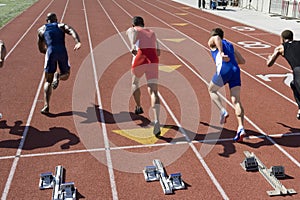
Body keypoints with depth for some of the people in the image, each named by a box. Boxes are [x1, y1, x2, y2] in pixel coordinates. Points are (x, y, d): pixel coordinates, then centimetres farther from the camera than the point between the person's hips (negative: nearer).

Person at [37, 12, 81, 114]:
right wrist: (78, 42, -19)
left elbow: (41, 49, 26)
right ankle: (58, 76, -18)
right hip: (62, 51, 0)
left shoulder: (41, 30, 24)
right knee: (65, 75, 20)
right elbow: (71, 31, -2)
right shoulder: (61, 26, 22)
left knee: (48, 81, 7)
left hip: (50, 52, 0)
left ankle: (46, 106, -7)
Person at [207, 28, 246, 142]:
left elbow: (217, 39, -9)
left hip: (224, 69, -5)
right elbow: (242, 61, 29)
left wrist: (221, 53, -21)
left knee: (212, 90, 21)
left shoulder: (211, 41, 19)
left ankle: (223, 111, 0)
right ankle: (241, 128, -13)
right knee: (236, 101, -1)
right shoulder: (230, 45, 34)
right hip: (236, 70, 5)